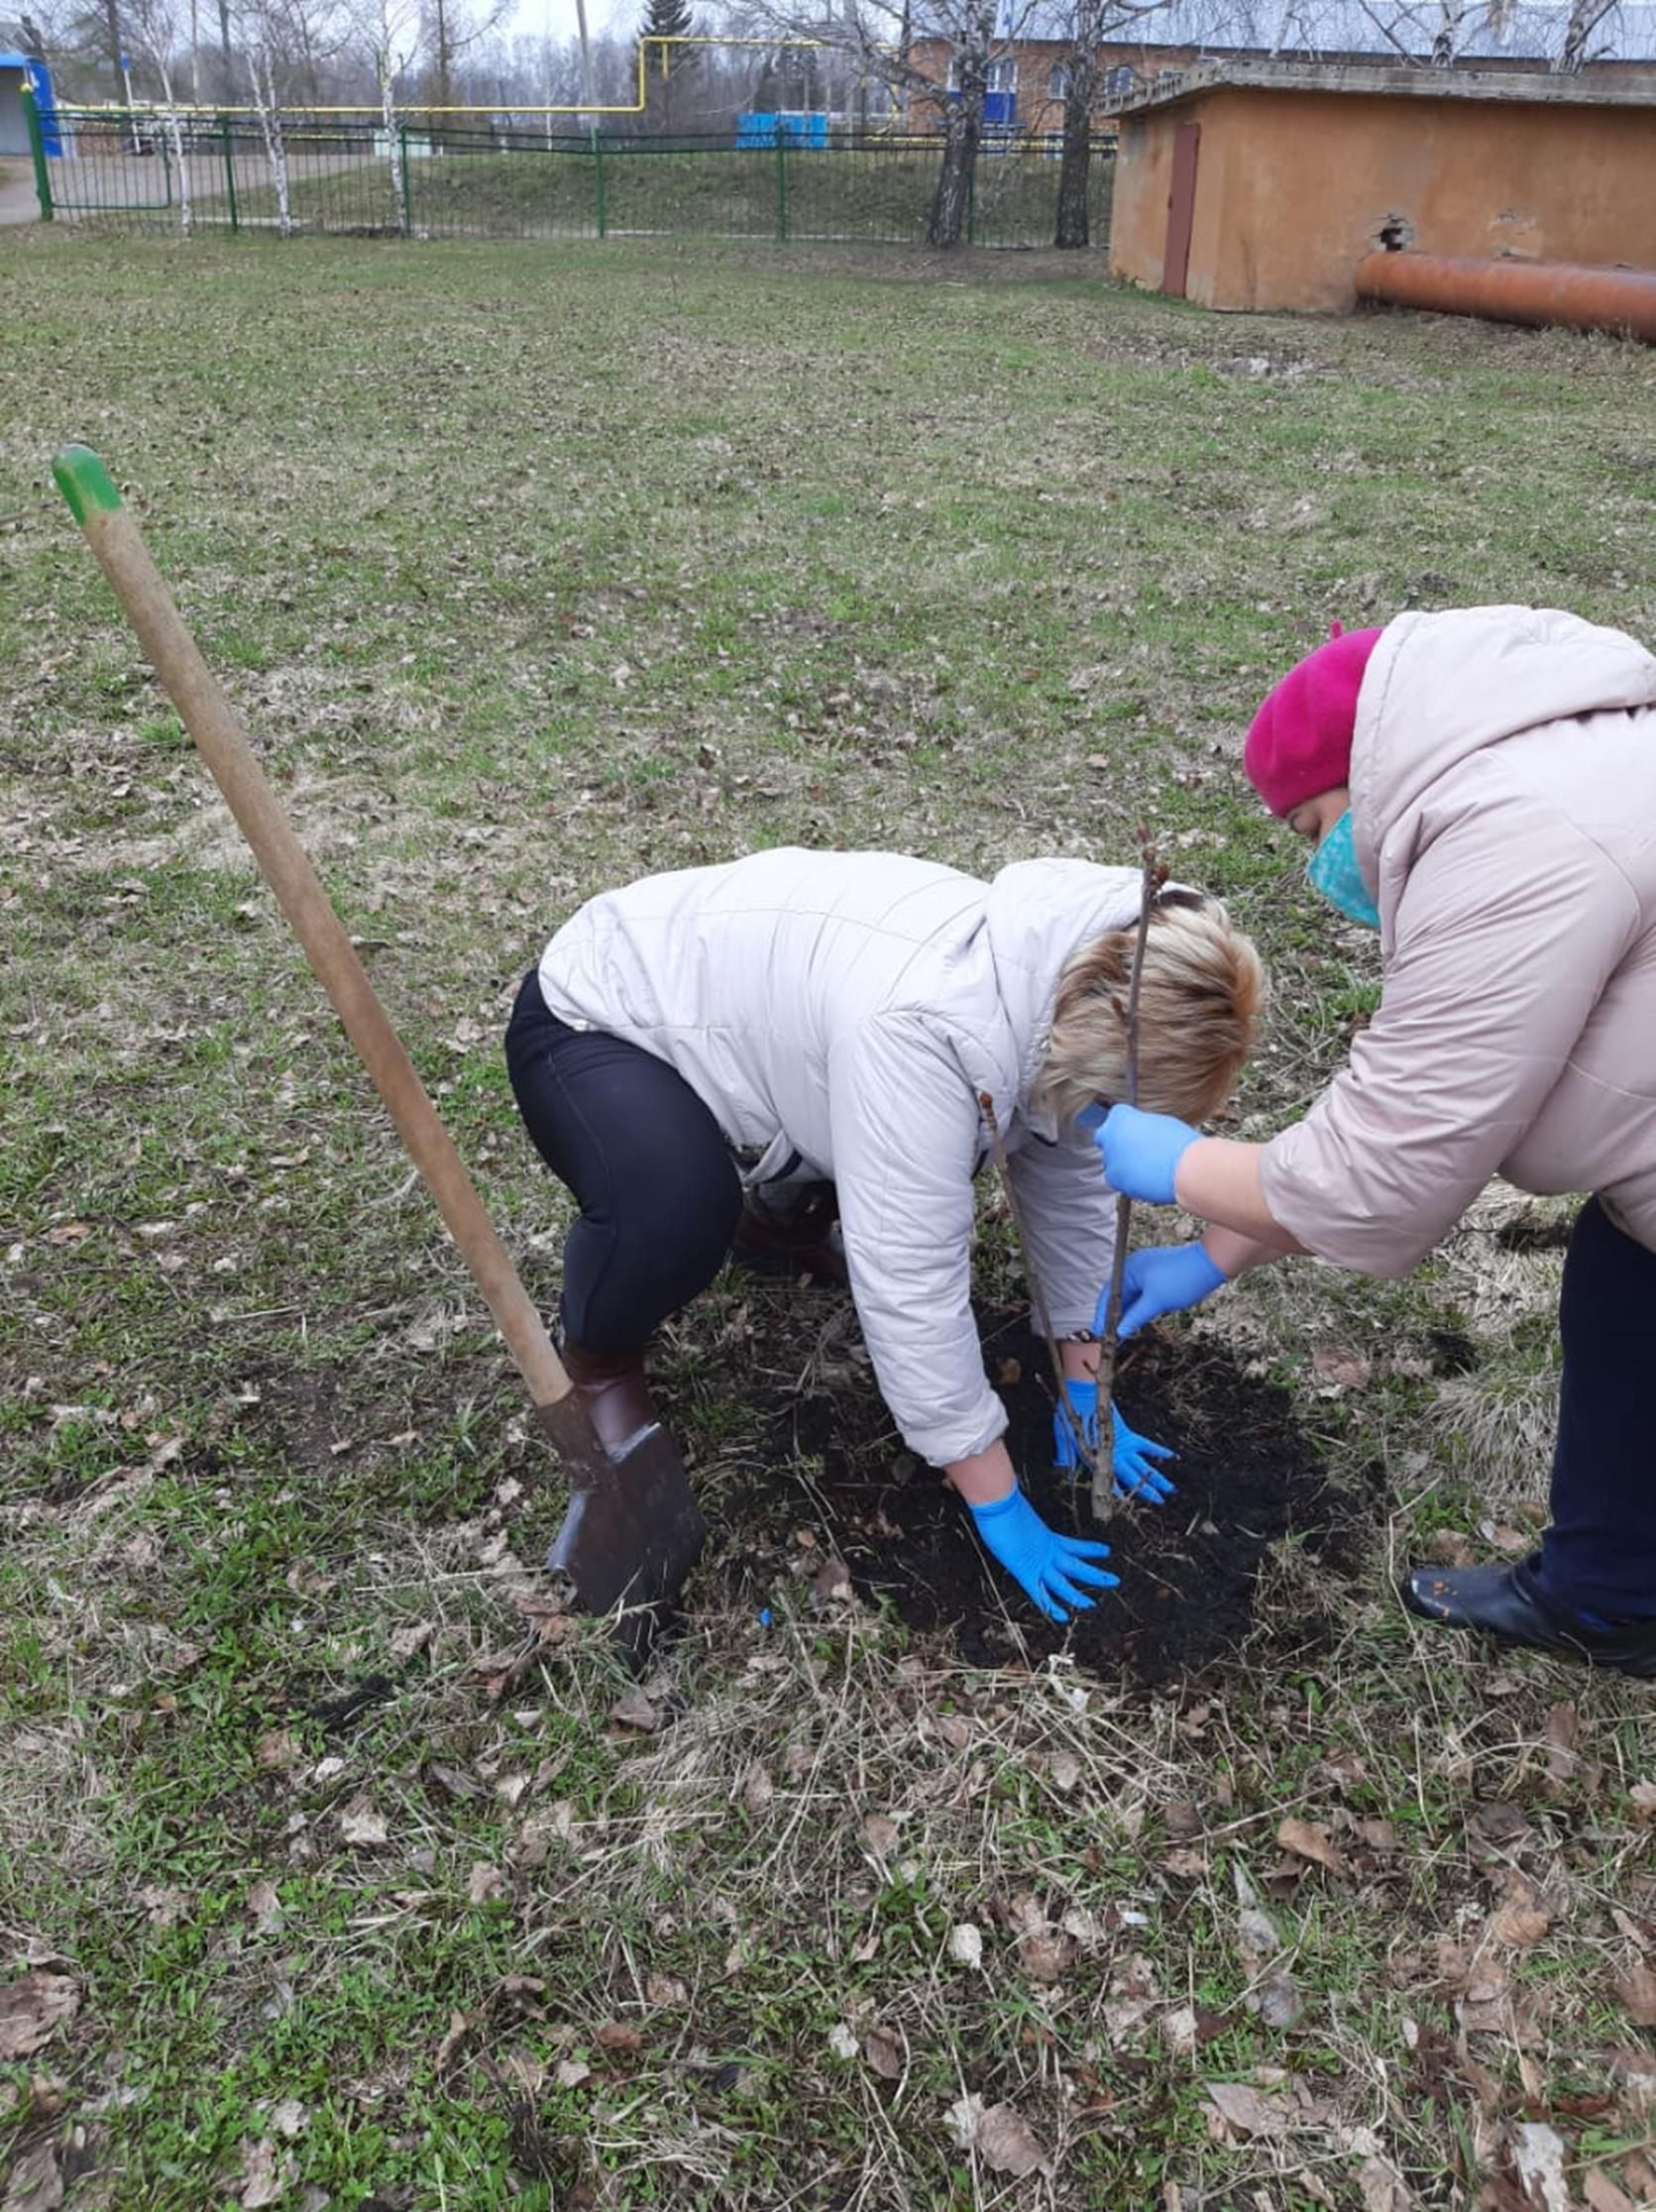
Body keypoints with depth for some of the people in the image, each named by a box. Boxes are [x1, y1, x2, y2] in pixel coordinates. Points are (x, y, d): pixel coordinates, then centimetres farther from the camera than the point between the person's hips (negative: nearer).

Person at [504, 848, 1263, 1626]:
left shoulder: (1068, 982, -13)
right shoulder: (924, 1028, -40)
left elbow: (1071, 1179, -2)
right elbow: (914, 1282, -37)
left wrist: (1086, 1393, 0)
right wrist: (998, 1506, -27)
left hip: (735, 1005, 7)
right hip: (592, 1021, -7)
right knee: (675, 1213, -33)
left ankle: (777, 1221, 24)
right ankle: (596, 1357, -1)